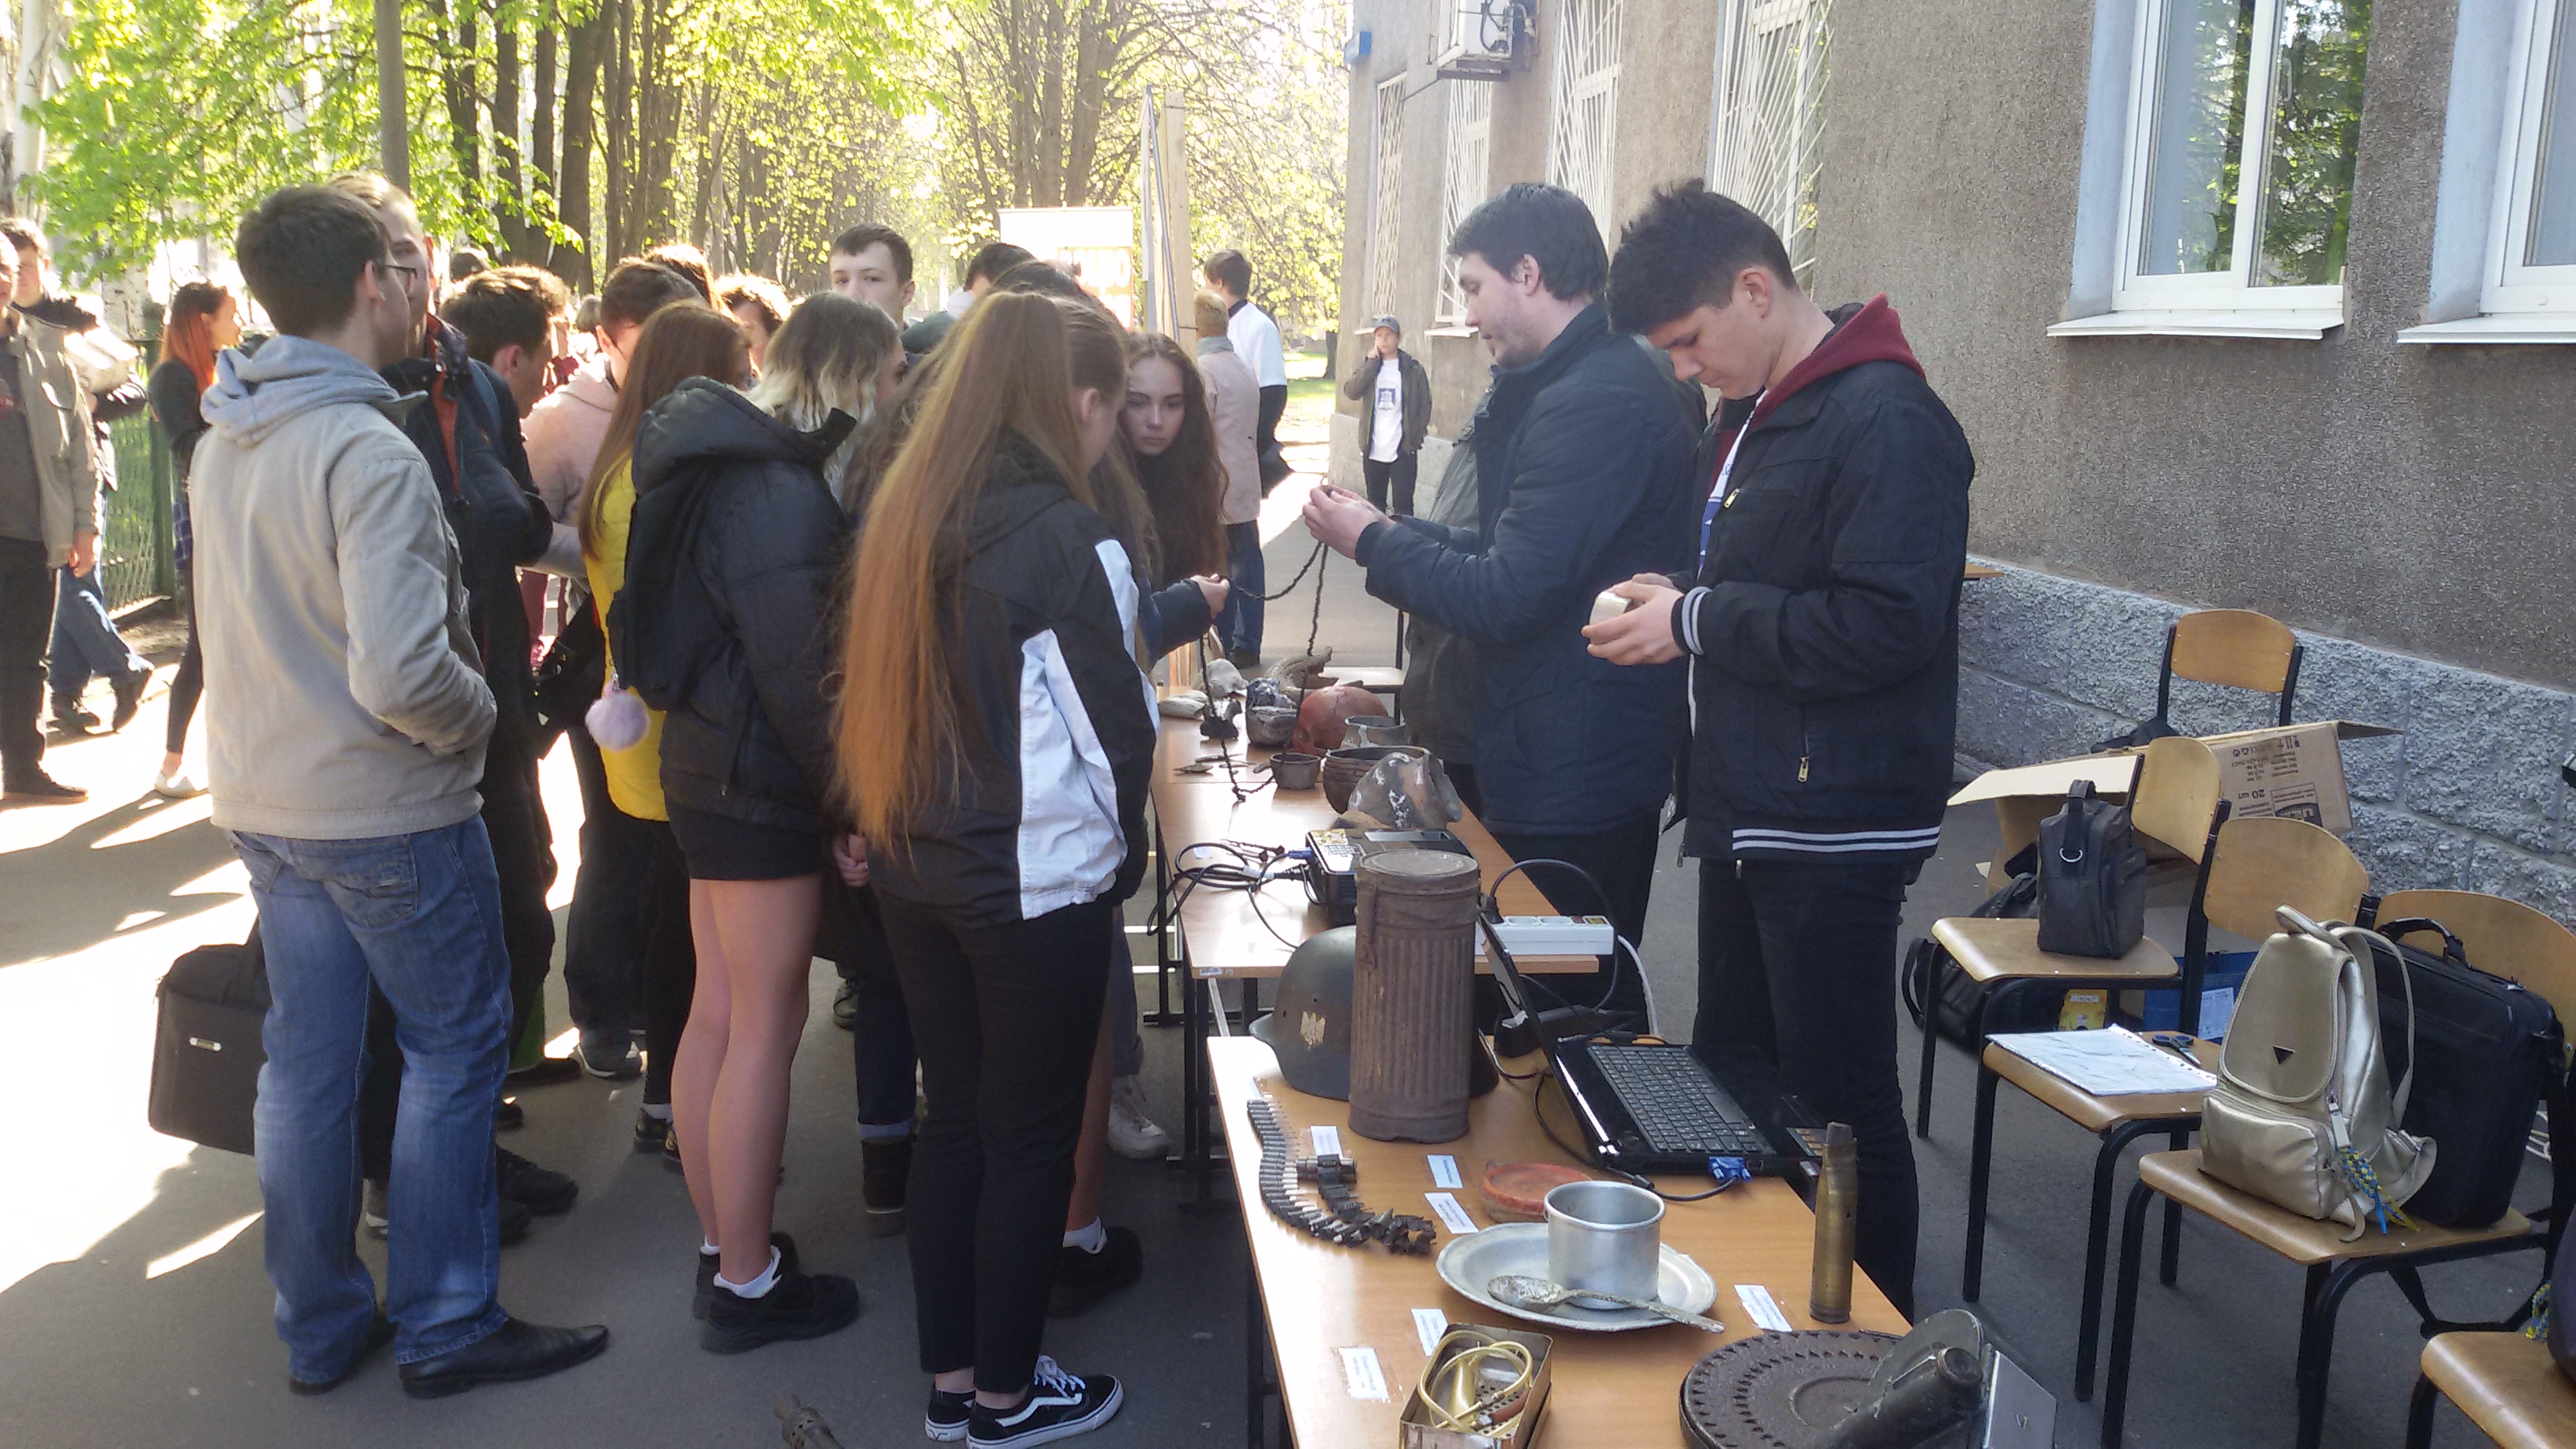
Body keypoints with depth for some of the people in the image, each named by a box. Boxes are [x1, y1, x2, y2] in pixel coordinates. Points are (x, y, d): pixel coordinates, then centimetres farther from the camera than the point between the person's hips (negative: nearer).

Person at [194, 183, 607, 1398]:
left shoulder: (223, 441, 5)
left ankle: (321, 1327, 28)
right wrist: (480, 715, -11)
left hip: (261, 799, 8)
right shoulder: (368, 451, -23)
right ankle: (443, 1325, 17)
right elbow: (399, 673, -31)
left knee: (304, 1057, 15)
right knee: (454, 1046, 7)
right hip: (385, 809, -8)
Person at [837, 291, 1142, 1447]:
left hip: (914, 869, 7)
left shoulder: (903, 514, 4)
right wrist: (1118, 863, 2)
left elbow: (873, 690, 7)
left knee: (954, 1117, 17)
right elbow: (1113, 732, -13)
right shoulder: (1070, 540, -17)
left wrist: (872, 826, 12)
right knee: (1032, 1138, 8)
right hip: (1035, 885, -7)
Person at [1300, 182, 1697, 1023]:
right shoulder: (1589, 380, 13)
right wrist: (1390, 532, 10)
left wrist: (1371, 542, -9)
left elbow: (1505, 598, -23)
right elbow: (1524, 554, 18)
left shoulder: (1595, 402, -22)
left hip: (1572, 782, -11)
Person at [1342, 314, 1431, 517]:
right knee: (1375, 503, 13)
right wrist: (1371, 362, -13)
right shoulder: (1367, 366, 8)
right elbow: (1351, 392, -9)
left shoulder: (1413, 368, -1)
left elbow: (1424, 405, 2)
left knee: (1402, 504, -6)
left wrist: (1415, 438, -5)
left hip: (1403, 450, -3)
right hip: (1373, 449, 4)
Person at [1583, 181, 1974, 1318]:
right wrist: (1670, 608, 4)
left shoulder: (1886, 421, -17)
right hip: (1751, 810, 10)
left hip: (1832, 830, -10)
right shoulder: (1753, 416, 14)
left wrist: (1697, 623, -19)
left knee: (1840, 1099, 0)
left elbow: (1888, 624, -26)